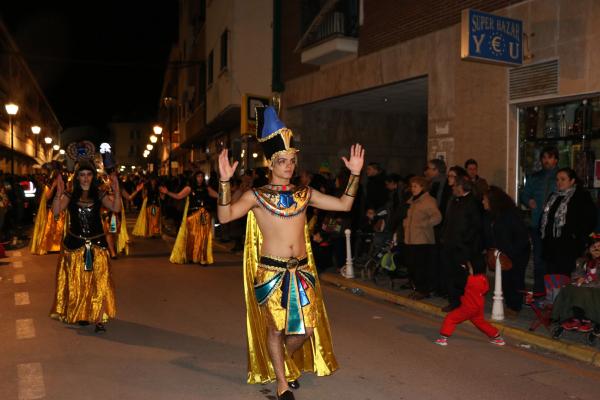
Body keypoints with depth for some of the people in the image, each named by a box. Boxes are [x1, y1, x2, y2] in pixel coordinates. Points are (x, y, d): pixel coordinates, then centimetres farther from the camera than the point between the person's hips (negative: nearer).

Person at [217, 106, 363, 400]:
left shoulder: (304, 194, 9)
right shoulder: (256, 196, -2)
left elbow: (343, 204, 7)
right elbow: (225, 216, -15)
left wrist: (355, 174, -2)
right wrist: (225, 182, -27)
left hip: (301, 270, 4)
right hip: (270, 271, -3)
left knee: (304, 330, 6)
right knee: (275, 328, 6)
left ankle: (285, 361, 40)